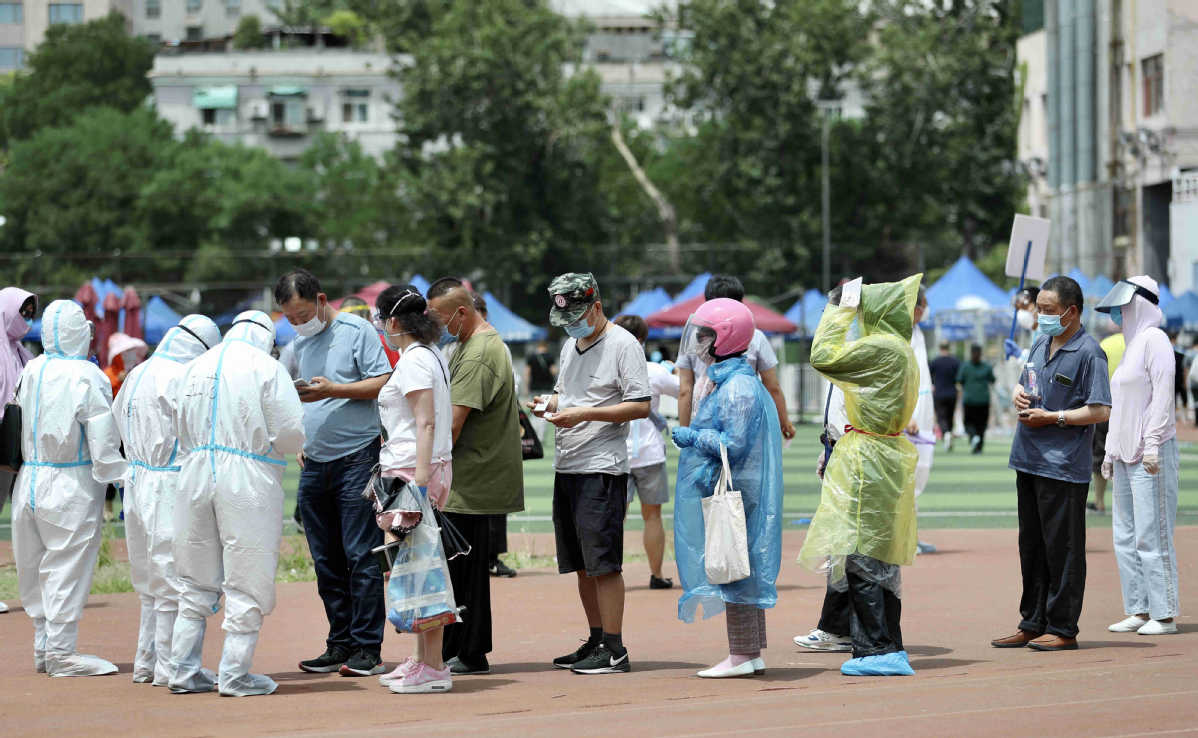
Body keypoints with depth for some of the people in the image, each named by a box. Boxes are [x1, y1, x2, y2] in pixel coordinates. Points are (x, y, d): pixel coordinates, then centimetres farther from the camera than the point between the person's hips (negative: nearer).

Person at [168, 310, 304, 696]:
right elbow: (291, 434, -9)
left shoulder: (193, 368, 11)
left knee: (196, 582, 15)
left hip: (195, 477, 5)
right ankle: (235, 675, 3)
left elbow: (180, 431, 14)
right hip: (248, 481, -5)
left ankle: (184, 670, 17)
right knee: (246, 582, 2)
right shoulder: (267, 368, -5)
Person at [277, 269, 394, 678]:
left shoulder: (356, 330, -3)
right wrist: (298, 442, 13)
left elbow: (384, 383, -10)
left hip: (357, 459, -7)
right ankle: (340, 645, 12)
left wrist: (333, 390, -18)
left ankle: (367, 649, -8)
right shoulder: (299, 343, 18)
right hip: (315, 463, 7)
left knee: (361, 556, -9)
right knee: (326, 561, 7)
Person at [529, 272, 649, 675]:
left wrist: (584, 414, -19)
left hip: (603, 468, -8)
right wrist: (550, 403, 6)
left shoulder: (623, 345, -8)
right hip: (566, 467, 9)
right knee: (581, 564, 11)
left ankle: (614, 650, -8)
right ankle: (596, 641, 19)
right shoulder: (570, 346, 18)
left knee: (603, 561, -10)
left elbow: (640, 406, -13)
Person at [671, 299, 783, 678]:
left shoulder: (737, 386, -17)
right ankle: (751, 652, 17)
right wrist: (693, 436, 13)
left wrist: (691, 437, -13)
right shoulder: (727, 380, 16)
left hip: (732, 491, -11)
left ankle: (742, 655, -4)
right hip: (724, 490, 11)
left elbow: (734, 444, -22)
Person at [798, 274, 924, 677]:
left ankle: (877, 650, -6)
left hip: (868, 462, -10)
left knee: (861, 557, -6)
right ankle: (890, 650, 16)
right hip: (887, 458, 10)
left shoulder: (882, 348, -17)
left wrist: (842, 310, -5)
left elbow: (824, 357, -14)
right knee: (881, 559, 13)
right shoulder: (900, 350, 14)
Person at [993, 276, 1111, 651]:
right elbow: (1023, 384, 28)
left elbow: (1100, 411, -17)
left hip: (1064, 465, -8)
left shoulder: (1089, 352, -11)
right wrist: (1019, 394, 4)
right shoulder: (1041, 345, 14)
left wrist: (1051, 417, -16)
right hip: (1029, 461, 8)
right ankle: (1032, 624, 20)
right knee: (1031, 546, 13)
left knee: (1062, 549, -2)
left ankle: (1063, 628, 3)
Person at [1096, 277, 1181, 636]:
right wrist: (1111, 449, 21)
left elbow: (1162, 394, -16)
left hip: (1151, 454, -10)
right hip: (1126, 455, 10)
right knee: (1125, 537, 8)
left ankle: (1164, 614, -5)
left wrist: (1152, 445, -21)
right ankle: (1139, 610, 12)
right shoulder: (1132, 343, 19)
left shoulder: (1154, 340, -9)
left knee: (1151, 535, -9)